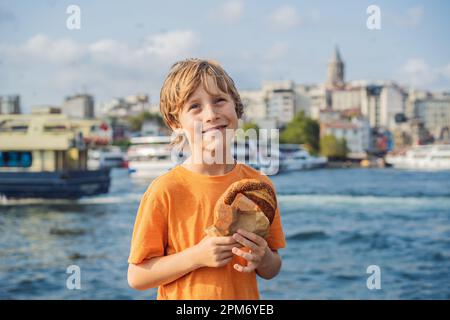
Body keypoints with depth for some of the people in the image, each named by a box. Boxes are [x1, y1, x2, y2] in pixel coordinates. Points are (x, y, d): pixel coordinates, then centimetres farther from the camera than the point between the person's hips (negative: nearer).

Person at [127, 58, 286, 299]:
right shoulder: (165, 191, -16)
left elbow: (272, 271, 4)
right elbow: (136, 277, -14)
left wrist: (263, 259, -15)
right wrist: (197, 257, -23)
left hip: (246, 294, 3)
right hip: (183, 297, -3)